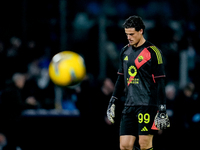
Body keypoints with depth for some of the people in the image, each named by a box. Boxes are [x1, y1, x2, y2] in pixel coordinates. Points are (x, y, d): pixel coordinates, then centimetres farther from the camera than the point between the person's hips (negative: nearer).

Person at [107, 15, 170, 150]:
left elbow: (160, 83, -8)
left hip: (148, 105, -6)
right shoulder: (125, 51, 14)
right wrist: (113, 102, 18)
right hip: (129, 106, 6)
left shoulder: (152, 52, -7)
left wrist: (162, 110, -12)